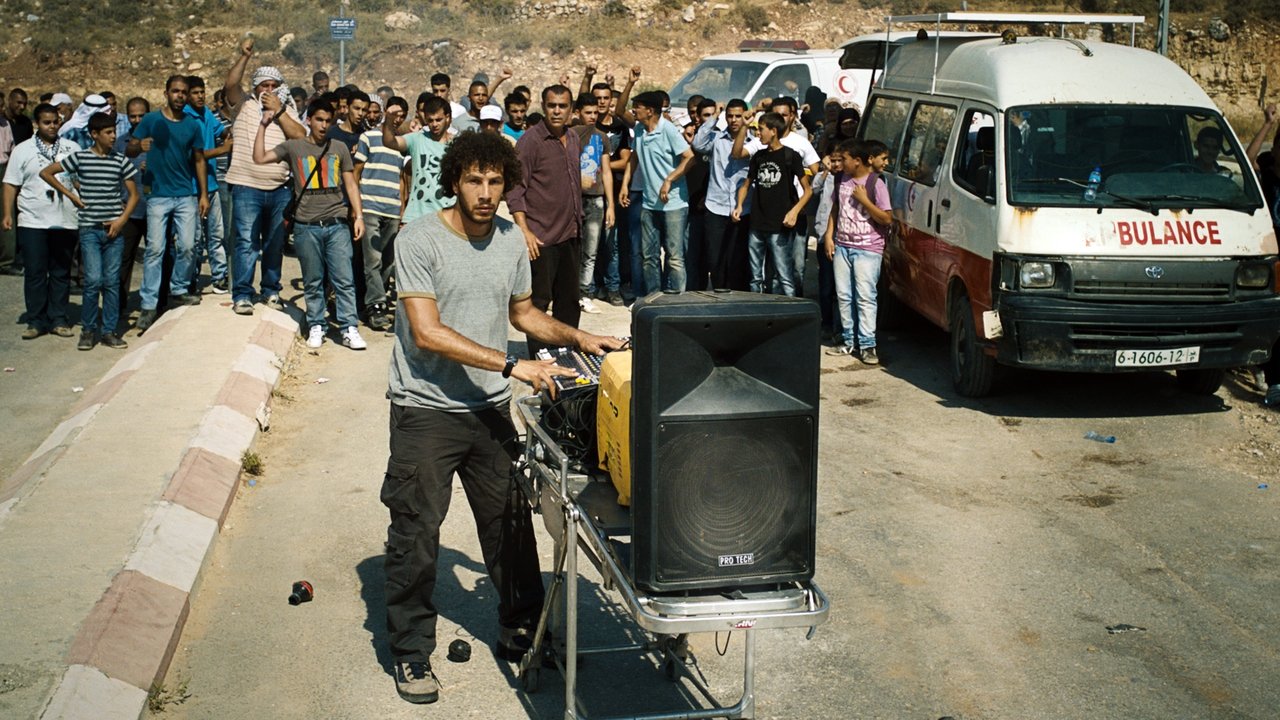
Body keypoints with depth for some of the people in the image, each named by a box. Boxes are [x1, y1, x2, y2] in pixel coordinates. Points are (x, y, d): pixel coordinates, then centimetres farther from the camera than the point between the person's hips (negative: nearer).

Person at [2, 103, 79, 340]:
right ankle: (36, 320, 6)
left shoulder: (71, 148, 8)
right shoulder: (22, 150, 6)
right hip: (32, 221, -1)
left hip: (65, 221, 1)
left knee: (61, 273, 6)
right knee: (35, 273, -1)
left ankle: (58, 319, 13)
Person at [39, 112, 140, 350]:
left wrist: (122, 219, -4)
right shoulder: (80, 158, 0)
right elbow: (46, 173, 5)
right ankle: (88, 329, 6)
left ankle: (109, 330, 11)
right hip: (90, 229, -2)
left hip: (114, 229, 2)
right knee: (93, 280, -9)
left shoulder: (121, 161, 5)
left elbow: (133, 194, 9)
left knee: (112, 281, 3)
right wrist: (71, 195, 2)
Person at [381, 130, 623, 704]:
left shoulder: (510, 240, 5)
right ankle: (412, 653, 16)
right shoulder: (419, 240, -13)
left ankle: (520, 633, 27)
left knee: (510, 522, 8)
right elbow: (428, 333, -20)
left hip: (489, 407, 5)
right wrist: (513, 366, -24)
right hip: (426, 408, -5)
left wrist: (577, 338, 3)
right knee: (415, 533, 0)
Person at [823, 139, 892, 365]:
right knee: (843, 295, 8)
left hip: (867, 249, -6)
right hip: (841, 246, 6)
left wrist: (864, 200, -18)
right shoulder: (840, 180, 8)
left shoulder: (876, 183, -10)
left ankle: (867, 345, -4)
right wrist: (829, 236, 9)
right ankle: (849, 341, 18)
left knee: (865, 297, -7)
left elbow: (887, 219, -12)